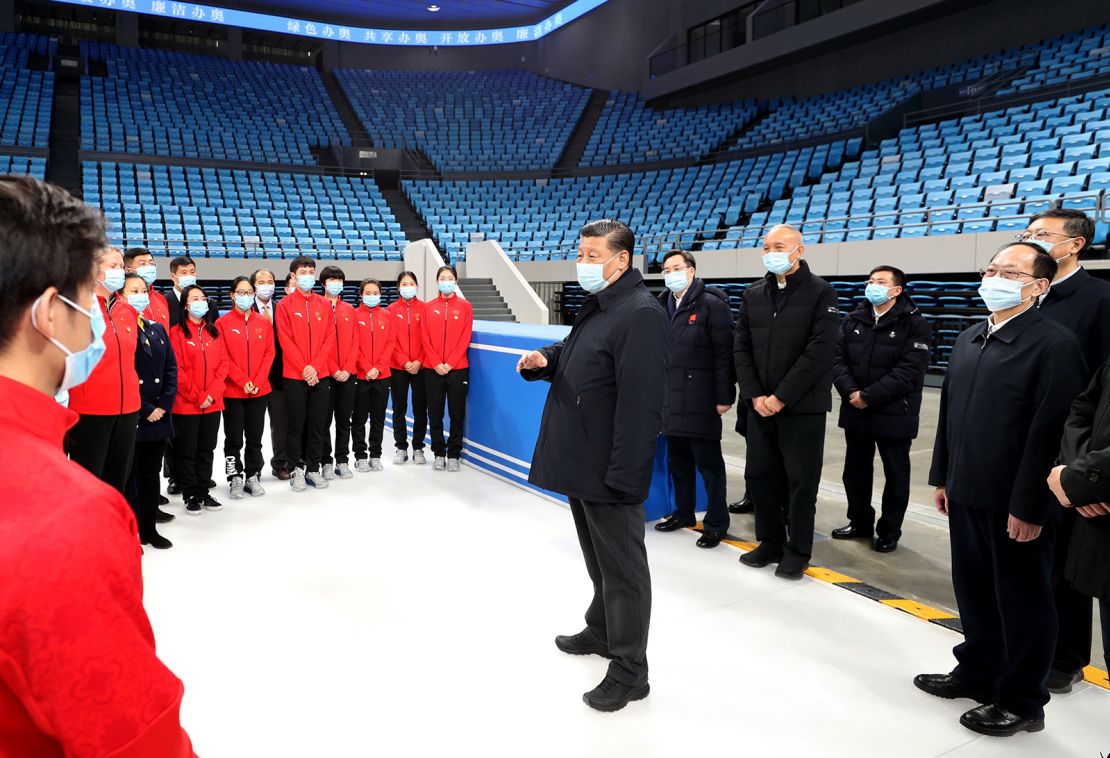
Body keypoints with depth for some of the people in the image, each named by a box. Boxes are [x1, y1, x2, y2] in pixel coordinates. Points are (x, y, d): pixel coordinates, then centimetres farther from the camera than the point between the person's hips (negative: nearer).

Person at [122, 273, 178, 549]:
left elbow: (171, 368, 11)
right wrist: (144, 410, -13)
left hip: (159, 415, 6)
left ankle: (150, 525, 22)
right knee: (130, 475, 3)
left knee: (152, 472, 12)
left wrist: (164, 404, -2)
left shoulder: (158, 329, 14)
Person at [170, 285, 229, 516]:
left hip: (213, 403, 4)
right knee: (187, 451, 4)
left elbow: (222, 364, 6)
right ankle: (190, 496, 14)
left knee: (207, 450, 11)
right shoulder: (177, 332, -4)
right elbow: (177, 370, -9)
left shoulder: (214, 332, 11)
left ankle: (204, 493, 21)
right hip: (186, 404, -4)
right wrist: (197, 397, -12)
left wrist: (212, 393, -7)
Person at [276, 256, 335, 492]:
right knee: (295, 426, 4)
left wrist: (315, 366, -9)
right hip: (294, 376, -3)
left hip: (320, 375, 3)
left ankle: (313, 468, 17)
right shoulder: (285, 305, 0)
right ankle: (297, 469, 15)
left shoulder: (324, 305, 8)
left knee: (318, 425, 7)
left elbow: (329, 338, 3)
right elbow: (285, 340, -7)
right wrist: (304, 368, -14)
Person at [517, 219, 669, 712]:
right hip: (580, 461, 10)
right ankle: (602, 631, 43)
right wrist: (545, 360, 2)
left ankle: (629, 671, 17)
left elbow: (640, 403, -25)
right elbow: (572, 356, 26)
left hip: (609, 470, -10)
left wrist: (622, 474, -27)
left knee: (622, 568, 3)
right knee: (598, 559, 24)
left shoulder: (641, 314, -20)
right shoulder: (596, 306, 12)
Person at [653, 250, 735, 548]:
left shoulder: (712, 305, -9)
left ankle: (717, 523, 12)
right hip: (670, 398, 7)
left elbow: (724, 353, -12)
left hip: (700, 399, -7)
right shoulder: (662, 305, 12)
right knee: (678, 460, 16)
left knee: (708, 462, 1)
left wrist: (724, 397, -15)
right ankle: (683, 513, 31)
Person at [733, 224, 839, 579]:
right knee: (759, 474, 11)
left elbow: (819, 351, -13)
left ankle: (798, 550, 18)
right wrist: (754, 394, -5)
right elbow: (742, 347, 7)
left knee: (801, 481, 3)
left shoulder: (821, 292, -6)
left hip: (802, 406, -5)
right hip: (759, 404, 5)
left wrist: (781, 397, -16)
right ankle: (770, 542, 27)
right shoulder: (754, 294, 10)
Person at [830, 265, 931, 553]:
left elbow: (909, 371, -16)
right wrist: (851, 392, -15)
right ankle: (860, 523, 32)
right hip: (855, 413, 5)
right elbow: (838, 359, 1)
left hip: (894, 415, -4)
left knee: (895, 477, 8)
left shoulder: (914, 324, -8)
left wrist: (869, 396, -20)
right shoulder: (852, 321, 7)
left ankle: (889, 532, 23)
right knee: (855, 472, 15)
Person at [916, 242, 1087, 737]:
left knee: (1023, 602, 9)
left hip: (1016, 506, -7)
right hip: (967, 495, 7)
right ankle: (977, 672, 38)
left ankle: (1022, 702, 25)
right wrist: (943, 477, 13)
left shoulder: (1055, 344, -14)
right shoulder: (968, 339, 11)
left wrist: (1029, 506, -19)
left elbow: (1049, 432, -18)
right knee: (974, 591, 19)